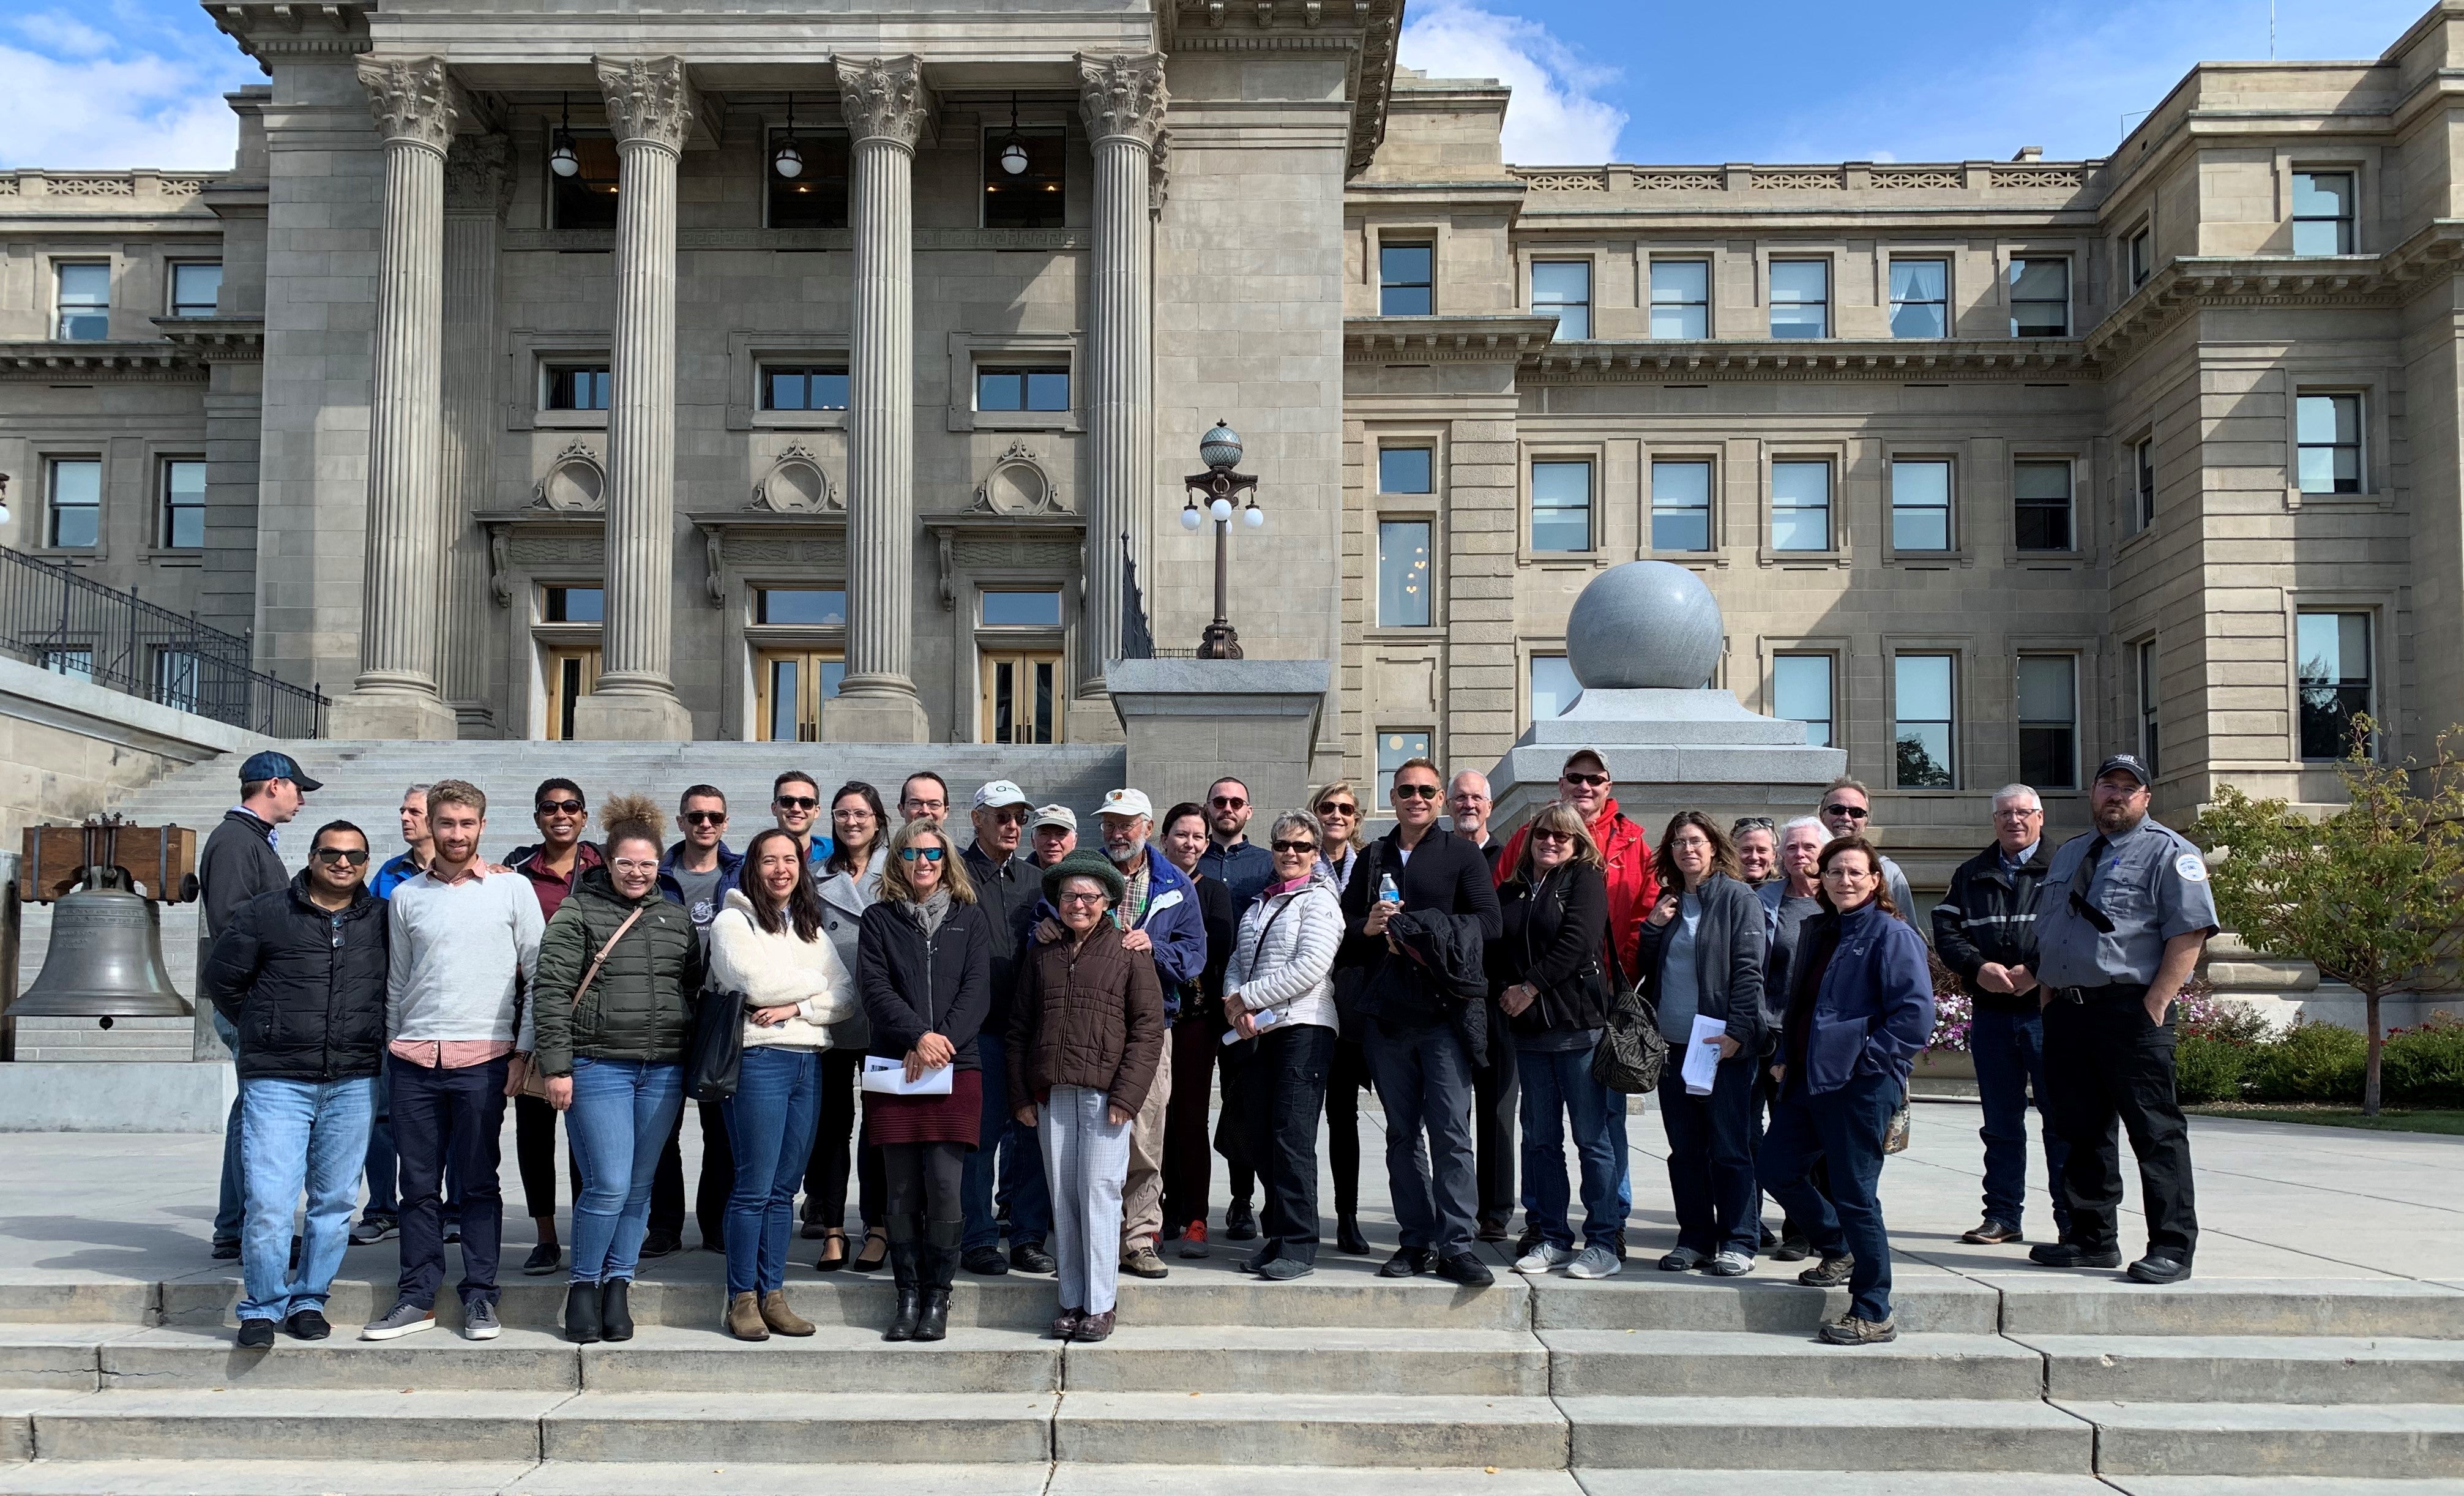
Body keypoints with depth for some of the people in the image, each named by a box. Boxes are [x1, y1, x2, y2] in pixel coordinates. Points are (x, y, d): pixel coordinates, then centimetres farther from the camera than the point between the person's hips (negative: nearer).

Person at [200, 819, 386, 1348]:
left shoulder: (382, 919, 7)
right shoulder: (265, 914, 2)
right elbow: (218, 979, 10)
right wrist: (262, 1031, 9)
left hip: (354, 1083, 2)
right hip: (277, 1080, -2)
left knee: (335, 1200, 7)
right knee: (270, 1200, -8)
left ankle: (310, 1300, 22)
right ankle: (262, 1306, 9)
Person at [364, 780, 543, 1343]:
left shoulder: (513, 889, 1)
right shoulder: (406, 896, 10)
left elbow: (538, 973, 2)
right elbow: (396, 983, 16)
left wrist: (524, 1051, -3)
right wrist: (394, 1047, 13)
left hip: (482, 1059, -3)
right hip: (414, 1059, 3)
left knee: (478, 1185, 3)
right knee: (418, 1185, 6)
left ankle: (480, 1297, 11)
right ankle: (417, 1298, 14)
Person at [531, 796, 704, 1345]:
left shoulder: (678, 919, 14)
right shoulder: (578, 914, 0)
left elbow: (696, 990, 18)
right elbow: (552, 991, -5)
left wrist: (695, 1062, 12)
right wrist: (556, 1066, -11)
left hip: (663, 1071, 4)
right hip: (597, 1067, -4)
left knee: (640, 1186, 8)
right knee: (609, 1185, -9)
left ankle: (618, 1287, 19)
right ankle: (583, 1286, 10)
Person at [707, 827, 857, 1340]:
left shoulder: (811, 929, 18)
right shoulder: (733, 922, 1)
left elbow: (847, 998, 7)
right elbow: (759, 984, -14)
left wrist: (795, 1007, -9)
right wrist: (816, 981, 1)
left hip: (809, 1063, 6)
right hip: (758, 1060, -6)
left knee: (784, 1188, 8)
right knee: (754, 1188, -5)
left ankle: (773, 1295, 14)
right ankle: (742, 1299, 4)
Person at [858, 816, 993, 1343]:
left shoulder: (970, 918, 11)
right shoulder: (879, 920, 10)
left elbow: (977, 989, 2)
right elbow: (875, 989, -2)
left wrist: (943, 1041, -13)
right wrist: (919, 1035, -16)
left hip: (955, 1068, 0)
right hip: (894, 1070, 0)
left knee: (944, 1189, -6)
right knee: (903, 1191, 3)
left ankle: (937, 1296, 6)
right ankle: (908, 1295, 13)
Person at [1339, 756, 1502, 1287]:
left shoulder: (1462, 854, 5)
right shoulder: (1373, 857, 17)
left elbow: (1488, 923, -5)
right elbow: (1344, 927, 16)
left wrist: (1422, 933, -13)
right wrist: (1368, 927, -6)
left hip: (1443, 1009, -4)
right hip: (1386, 1012, 4)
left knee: (1451, 1132, -7)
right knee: (1402, 1133, 8)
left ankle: (1455, 1246, -4)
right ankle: (1417, 1239, 15)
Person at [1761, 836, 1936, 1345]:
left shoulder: (1893, 935, -9)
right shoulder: (1819, 931, 15)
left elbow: (1915, 1015, -17)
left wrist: (1866, 1057, -16)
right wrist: (1787, 1057, 14)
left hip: (1861, 1085, -8)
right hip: (1809, 1079, 9)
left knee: (1854, 1194, -4)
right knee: (1777, 1166, 13)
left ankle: (1873, 1316, 6)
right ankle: (1839, 1251, 35)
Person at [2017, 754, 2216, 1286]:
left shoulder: (2168, 853, -1)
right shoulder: (2069, 854, 22)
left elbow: (2189, 934, -10)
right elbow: (2045, 932, 26)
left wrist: (2155, 1004, -16)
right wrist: (2041, 983, 13)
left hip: (2131, 1014, -7)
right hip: (2066, 1013, 7)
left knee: (2154, 1131, -5)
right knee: (2080, 1128, 11)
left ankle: (2172, 1248, 0)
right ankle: (2093, 1238, 20)